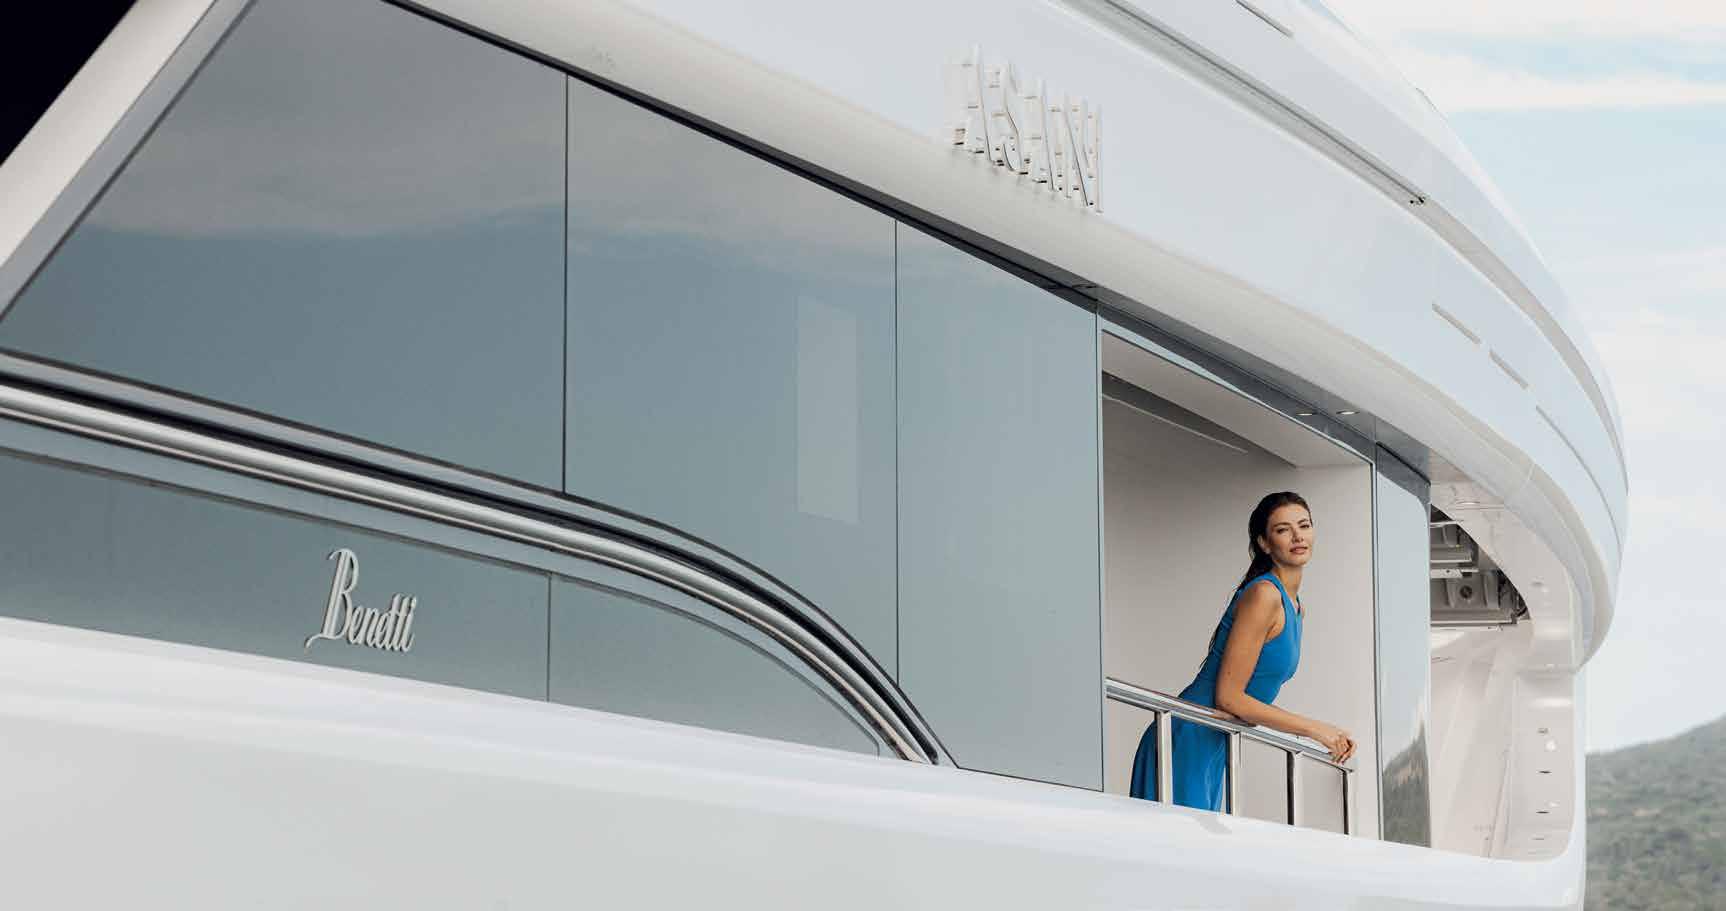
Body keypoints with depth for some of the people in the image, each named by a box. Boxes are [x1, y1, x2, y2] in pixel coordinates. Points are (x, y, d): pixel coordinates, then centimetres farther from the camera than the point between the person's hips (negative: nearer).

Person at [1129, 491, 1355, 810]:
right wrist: (1315, 729, -11)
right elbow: (1228, 698, -18)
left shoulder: (1297, 609, 15)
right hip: (1187, 744, -9)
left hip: (1213, 749, 9)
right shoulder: (1264, 595, -14)